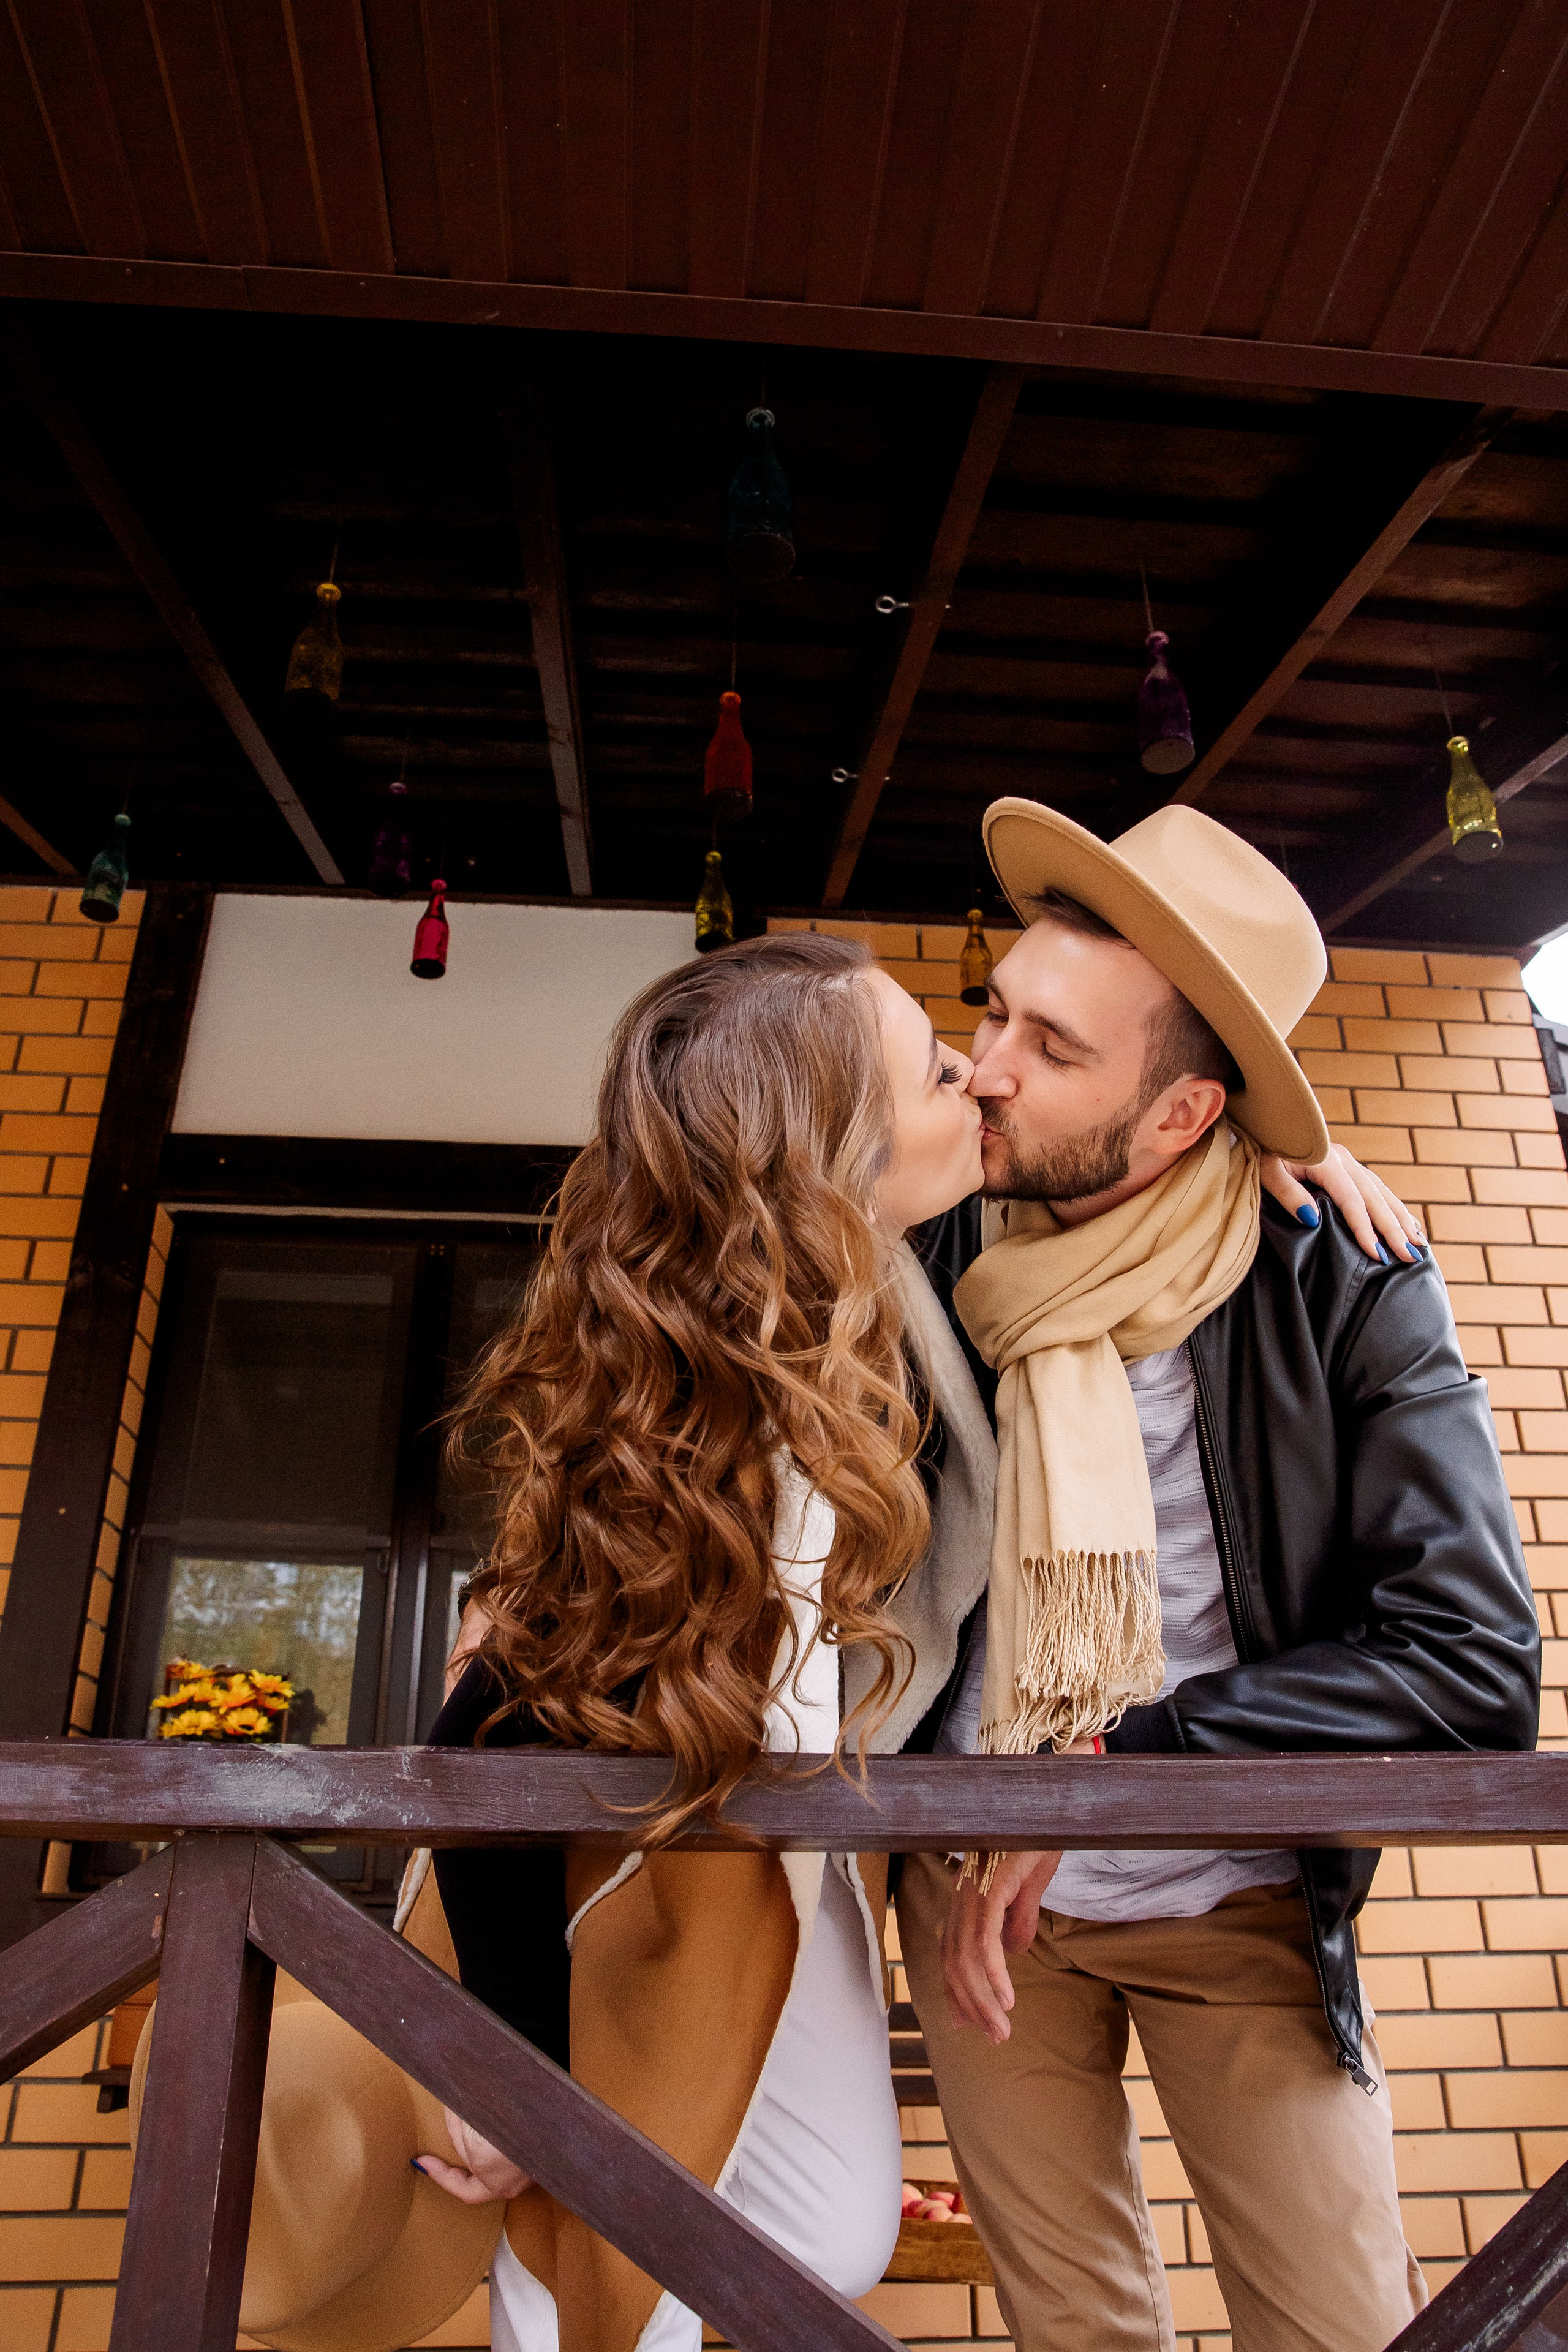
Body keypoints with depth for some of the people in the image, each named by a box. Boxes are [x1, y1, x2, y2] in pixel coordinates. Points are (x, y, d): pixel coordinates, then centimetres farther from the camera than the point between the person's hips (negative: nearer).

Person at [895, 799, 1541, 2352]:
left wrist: (1103, 1761, -28)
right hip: (975, 1887, 2)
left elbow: (1473, 1671, -24)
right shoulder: (932, 1264, -12)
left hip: (1236, 1909, -1)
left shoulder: (1346, 1296, -18)